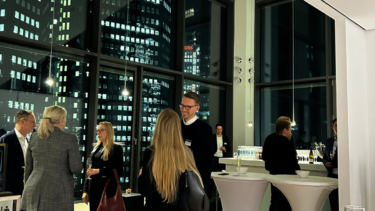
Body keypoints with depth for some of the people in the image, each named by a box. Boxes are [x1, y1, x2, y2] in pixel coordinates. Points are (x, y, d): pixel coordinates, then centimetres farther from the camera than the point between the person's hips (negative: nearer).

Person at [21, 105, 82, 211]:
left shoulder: (34, 137, 5)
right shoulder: (70, 139, -8)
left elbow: (28, 168, 10)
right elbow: (76, 168, -11)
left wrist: (28, 191, 20)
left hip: (35, 192, 5)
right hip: (58, 194, -5)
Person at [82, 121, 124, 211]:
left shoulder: (116, 148, -4)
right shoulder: (96, 148, 13)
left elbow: (119, 171, -11)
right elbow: (89, 170, 15)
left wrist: (98, 171, -17)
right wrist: (85, 190, 9)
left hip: (108, 190, -6)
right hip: (94, 189, 6)